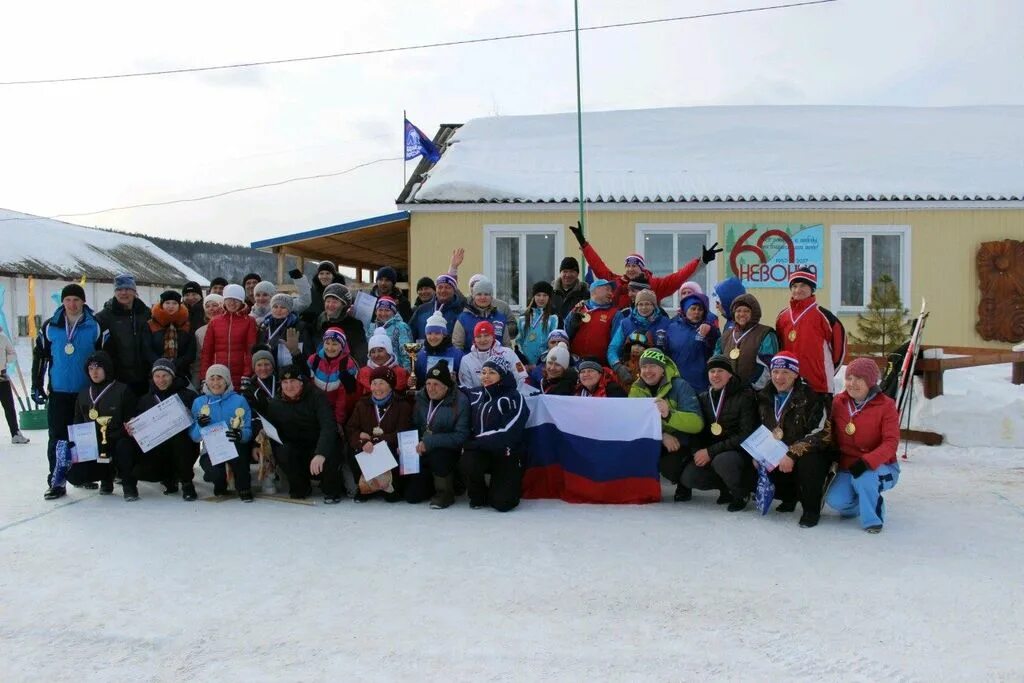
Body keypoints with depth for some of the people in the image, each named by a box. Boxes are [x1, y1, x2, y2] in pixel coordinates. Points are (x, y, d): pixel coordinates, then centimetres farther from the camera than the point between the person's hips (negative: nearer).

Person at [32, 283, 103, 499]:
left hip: (87, 392, -1)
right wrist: (37, 386, 5)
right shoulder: (50, 327, 1)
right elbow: (40, 357, 7)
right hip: (59, 392, 1)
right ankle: (55, 481, 5)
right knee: (57, 437, 0)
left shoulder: (95, 326, -3)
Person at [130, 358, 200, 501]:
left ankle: (186, 482, -14)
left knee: (179, 437, -35)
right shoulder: (146, 400, 9)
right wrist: (132, 430, -11)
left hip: (183, 450, -3)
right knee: (137, 471, -19)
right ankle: (169, 477, 13)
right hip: (156, 451, 3)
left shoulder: (188, 395, -2)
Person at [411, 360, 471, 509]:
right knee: (411, 495, -7)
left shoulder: (460, 401, -16)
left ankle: (445, 492, -11)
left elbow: (461, 436, -22)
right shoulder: (421, 398, 2)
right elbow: (414, 426, 10)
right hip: (424, 453, 5)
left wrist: (430, 442, -28)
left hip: (449, 451, -5)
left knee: (437, 453, -37)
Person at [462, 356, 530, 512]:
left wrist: (474, 442, -20)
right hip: (480, 452, 3)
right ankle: (478, 495, 1)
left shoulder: (514, 398, -12)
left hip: (505, 454, -3)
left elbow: (506, 433, -20)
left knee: (502, 503, -14)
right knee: (467, 463, -30)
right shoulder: (475, 395, 5)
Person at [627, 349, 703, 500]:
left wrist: (669, 414, -39)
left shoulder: (680, 386, -12)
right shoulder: (637, 389, 0)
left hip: (679, 443, -4)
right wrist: (661, 435, -25)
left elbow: (697, 423, -22)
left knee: (669, 466, -31)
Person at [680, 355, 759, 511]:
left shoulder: (745, 395, -9)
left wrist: (711, 452, -20)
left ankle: (741, 493, -6)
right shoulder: (703, 397, 8)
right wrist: (699, 451, -10)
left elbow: (746, 435, -16)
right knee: (687, 477, -18)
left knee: (722, 460, -37)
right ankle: (728, 487, 7)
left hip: (740, 451, -5)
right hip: (708, 453, 5)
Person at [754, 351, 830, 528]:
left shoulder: (810, 397, -14)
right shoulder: (764, 398, 6)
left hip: (808, 454, -6)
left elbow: (819, 434, -22)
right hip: (777, 455, 6)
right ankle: (789, 497, 17)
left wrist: (793, 454, -29)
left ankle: (811, 509, -8)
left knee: (808, 465, -37)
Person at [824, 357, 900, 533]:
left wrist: (867, 461, -33)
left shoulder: (886, 405, -11)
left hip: (880, 468, -3)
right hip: (847, 467, 4)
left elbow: (891, 443, -19)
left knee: (863, 478, -37)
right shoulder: (838, 403, 1)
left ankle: (873, 518, -8)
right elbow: (834, 437, 14)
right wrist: (828, 439, -10)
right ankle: (855, 506, 17)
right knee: (835, 500, -21)